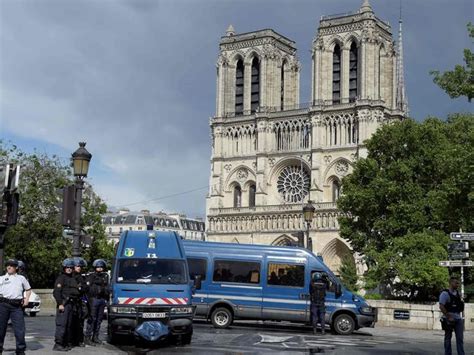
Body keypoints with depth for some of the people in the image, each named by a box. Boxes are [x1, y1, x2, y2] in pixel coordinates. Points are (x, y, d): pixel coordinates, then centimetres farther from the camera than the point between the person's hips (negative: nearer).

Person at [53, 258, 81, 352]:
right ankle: (58, 344, -12)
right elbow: (56, 292, -12)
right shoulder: (61, 278, -4)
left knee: (69, 325, 8)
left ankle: (65, 343, 14)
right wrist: (60, 304, -18)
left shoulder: (73, 279, 21)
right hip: (63, 304, -8)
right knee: (62, 324, -12)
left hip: (71, 304, 8)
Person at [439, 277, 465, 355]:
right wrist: (448, 317, -19)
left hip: (458, 319, 6)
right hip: (449, 320, -6)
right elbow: (441, 306, -17)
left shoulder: (458, 293, 11)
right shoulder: (445, 293, -10)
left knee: (460, 338, 2)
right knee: (448, 338, 4)